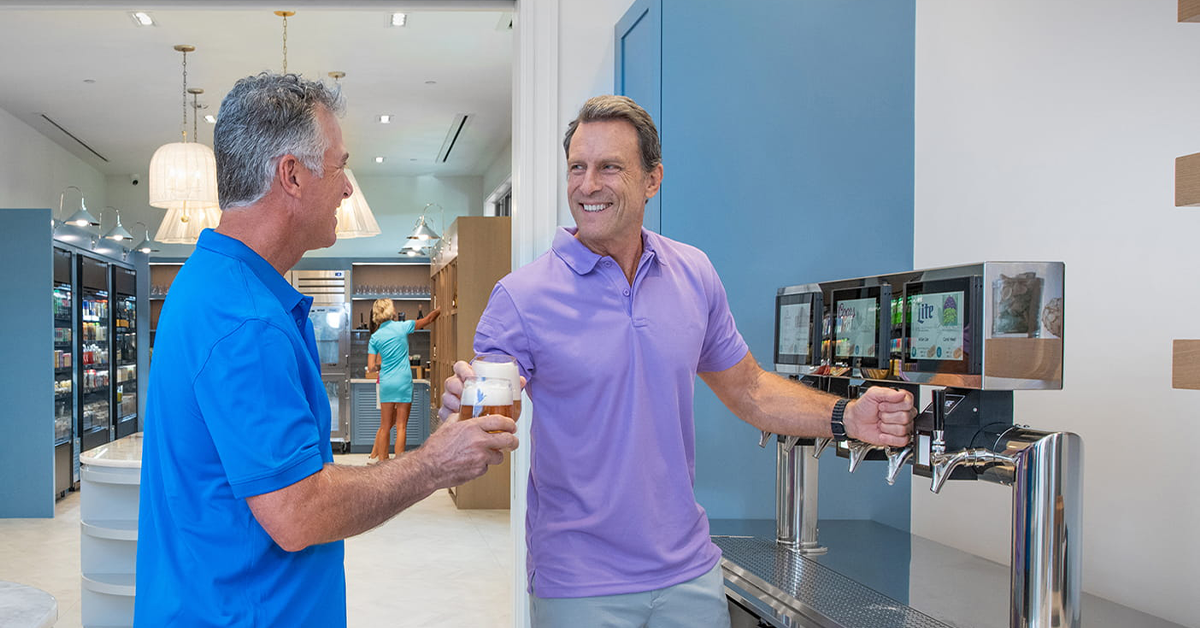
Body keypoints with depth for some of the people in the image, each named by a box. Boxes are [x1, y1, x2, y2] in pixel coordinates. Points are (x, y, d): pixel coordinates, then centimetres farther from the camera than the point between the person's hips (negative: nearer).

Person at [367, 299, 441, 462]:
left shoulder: (375, 337, 3)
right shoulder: (402, 327, -3)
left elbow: (371, 368, 0)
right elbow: (427, 320, 13)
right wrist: (439, 310, 30)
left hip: (385, 382, 3)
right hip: (403, 381, -3)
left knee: (385, 426, 10)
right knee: (401, 426, 0)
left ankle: (381, 460, 13)